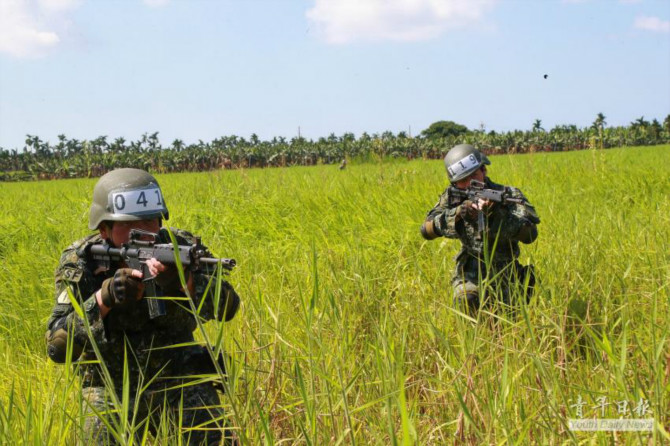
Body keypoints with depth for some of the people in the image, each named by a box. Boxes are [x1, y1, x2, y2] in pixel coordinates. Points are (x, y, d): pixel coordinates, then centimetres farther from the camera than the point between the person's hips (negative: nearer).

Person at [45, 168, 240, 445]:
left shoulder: (179, 247, -9)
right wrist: (104, 299, -34)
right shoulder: (80, 262, -11)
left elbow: (228, 306, -19)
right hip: (112, 393, 0)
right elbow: (57, 346, -19)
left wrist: (183, 280, -39)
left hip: (179, 383, 0)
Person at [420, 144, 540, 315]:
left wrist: (496, 214, -36)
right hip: (469, 276, 0)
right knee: (466, 302, -28)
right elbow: (427, 230, -14)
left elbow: (530, 234, -23)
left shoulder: (508, 195, -10)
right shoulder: (452, 197, -3)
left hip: (504, 278, 0)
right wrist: (457, 213, -29)